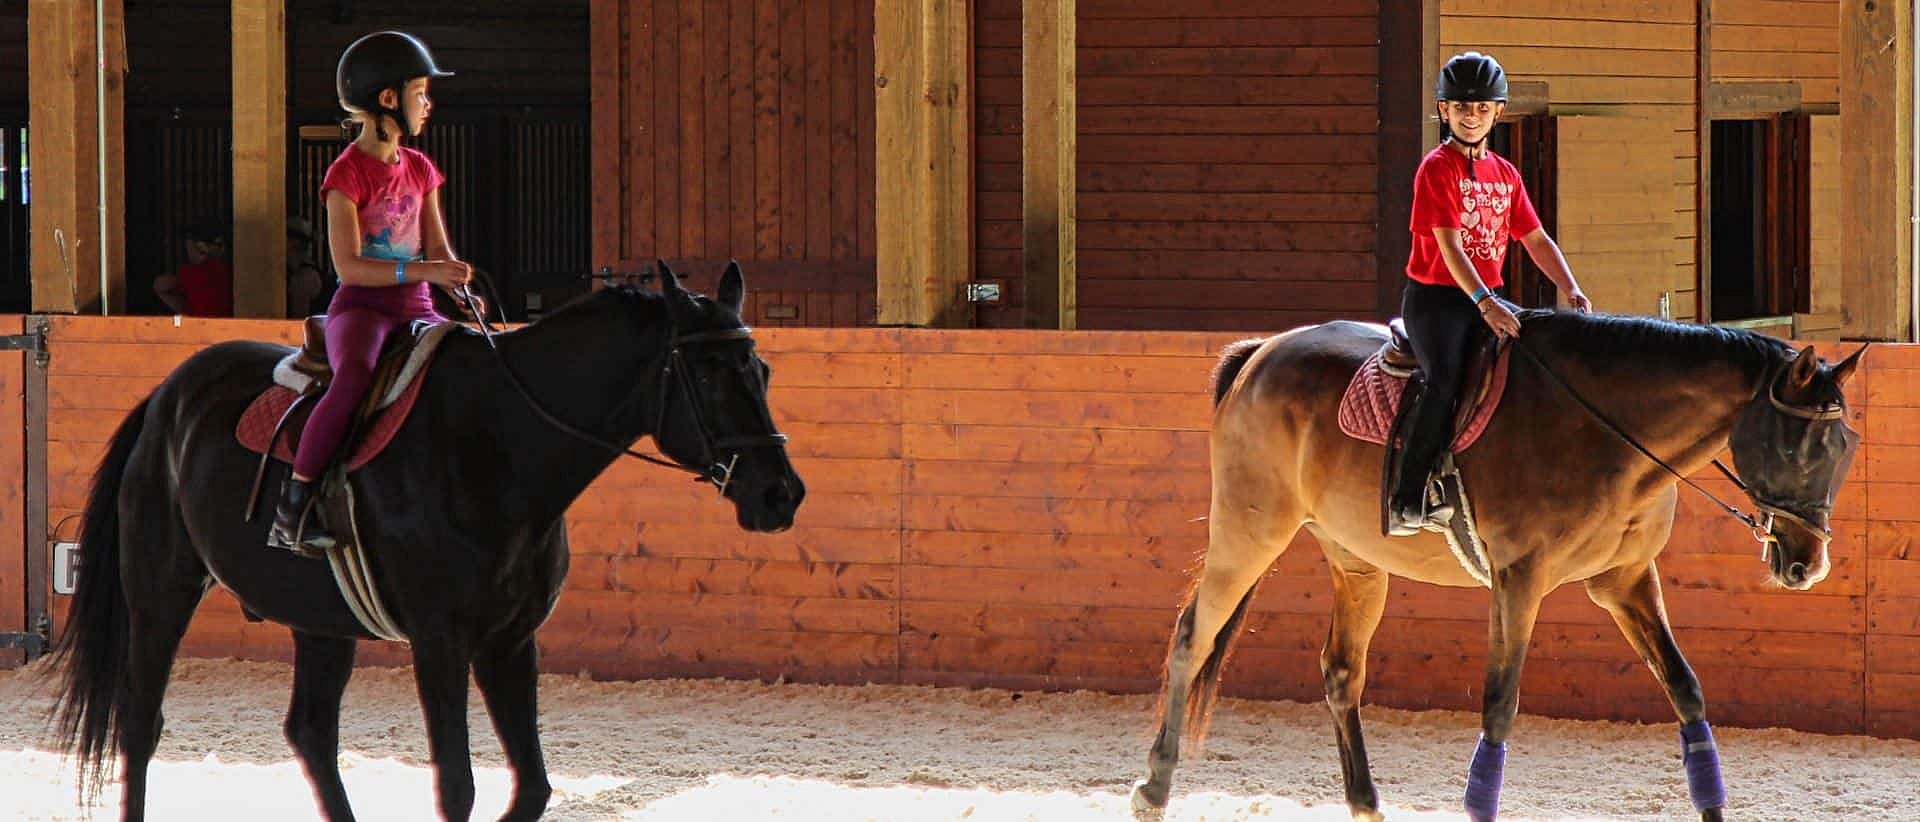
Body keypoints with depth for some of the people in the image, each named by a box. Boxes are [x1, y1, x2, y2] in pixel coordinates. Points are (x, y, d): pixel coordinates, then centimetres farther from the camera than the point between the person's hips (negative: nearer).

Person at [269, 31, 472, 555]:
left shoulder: (420, 170, 15)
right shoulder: (349, 172, -6)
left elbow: (438, 250, 13)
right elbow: (348, 265, -14)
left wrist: (461, 287, -9)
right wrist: (422, 271, -23)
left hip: (416, 310, 7)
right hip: (361, 306, -7)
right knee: (354, 376, -36)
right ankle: (294, 506, -30)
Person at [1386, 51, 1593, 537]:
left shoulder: (1505, 175, 15)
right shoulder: (1438, 168, -8)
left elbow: (1536, 240, 16)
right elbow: (1449, 244, -19)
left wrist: (1571, 291, -1)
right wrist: (1484, 302, -31)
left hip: (1486, 299, 8)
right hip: (1436, 298, -8)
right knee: (1445, 380, -30)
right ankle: (1406, 501, -29)